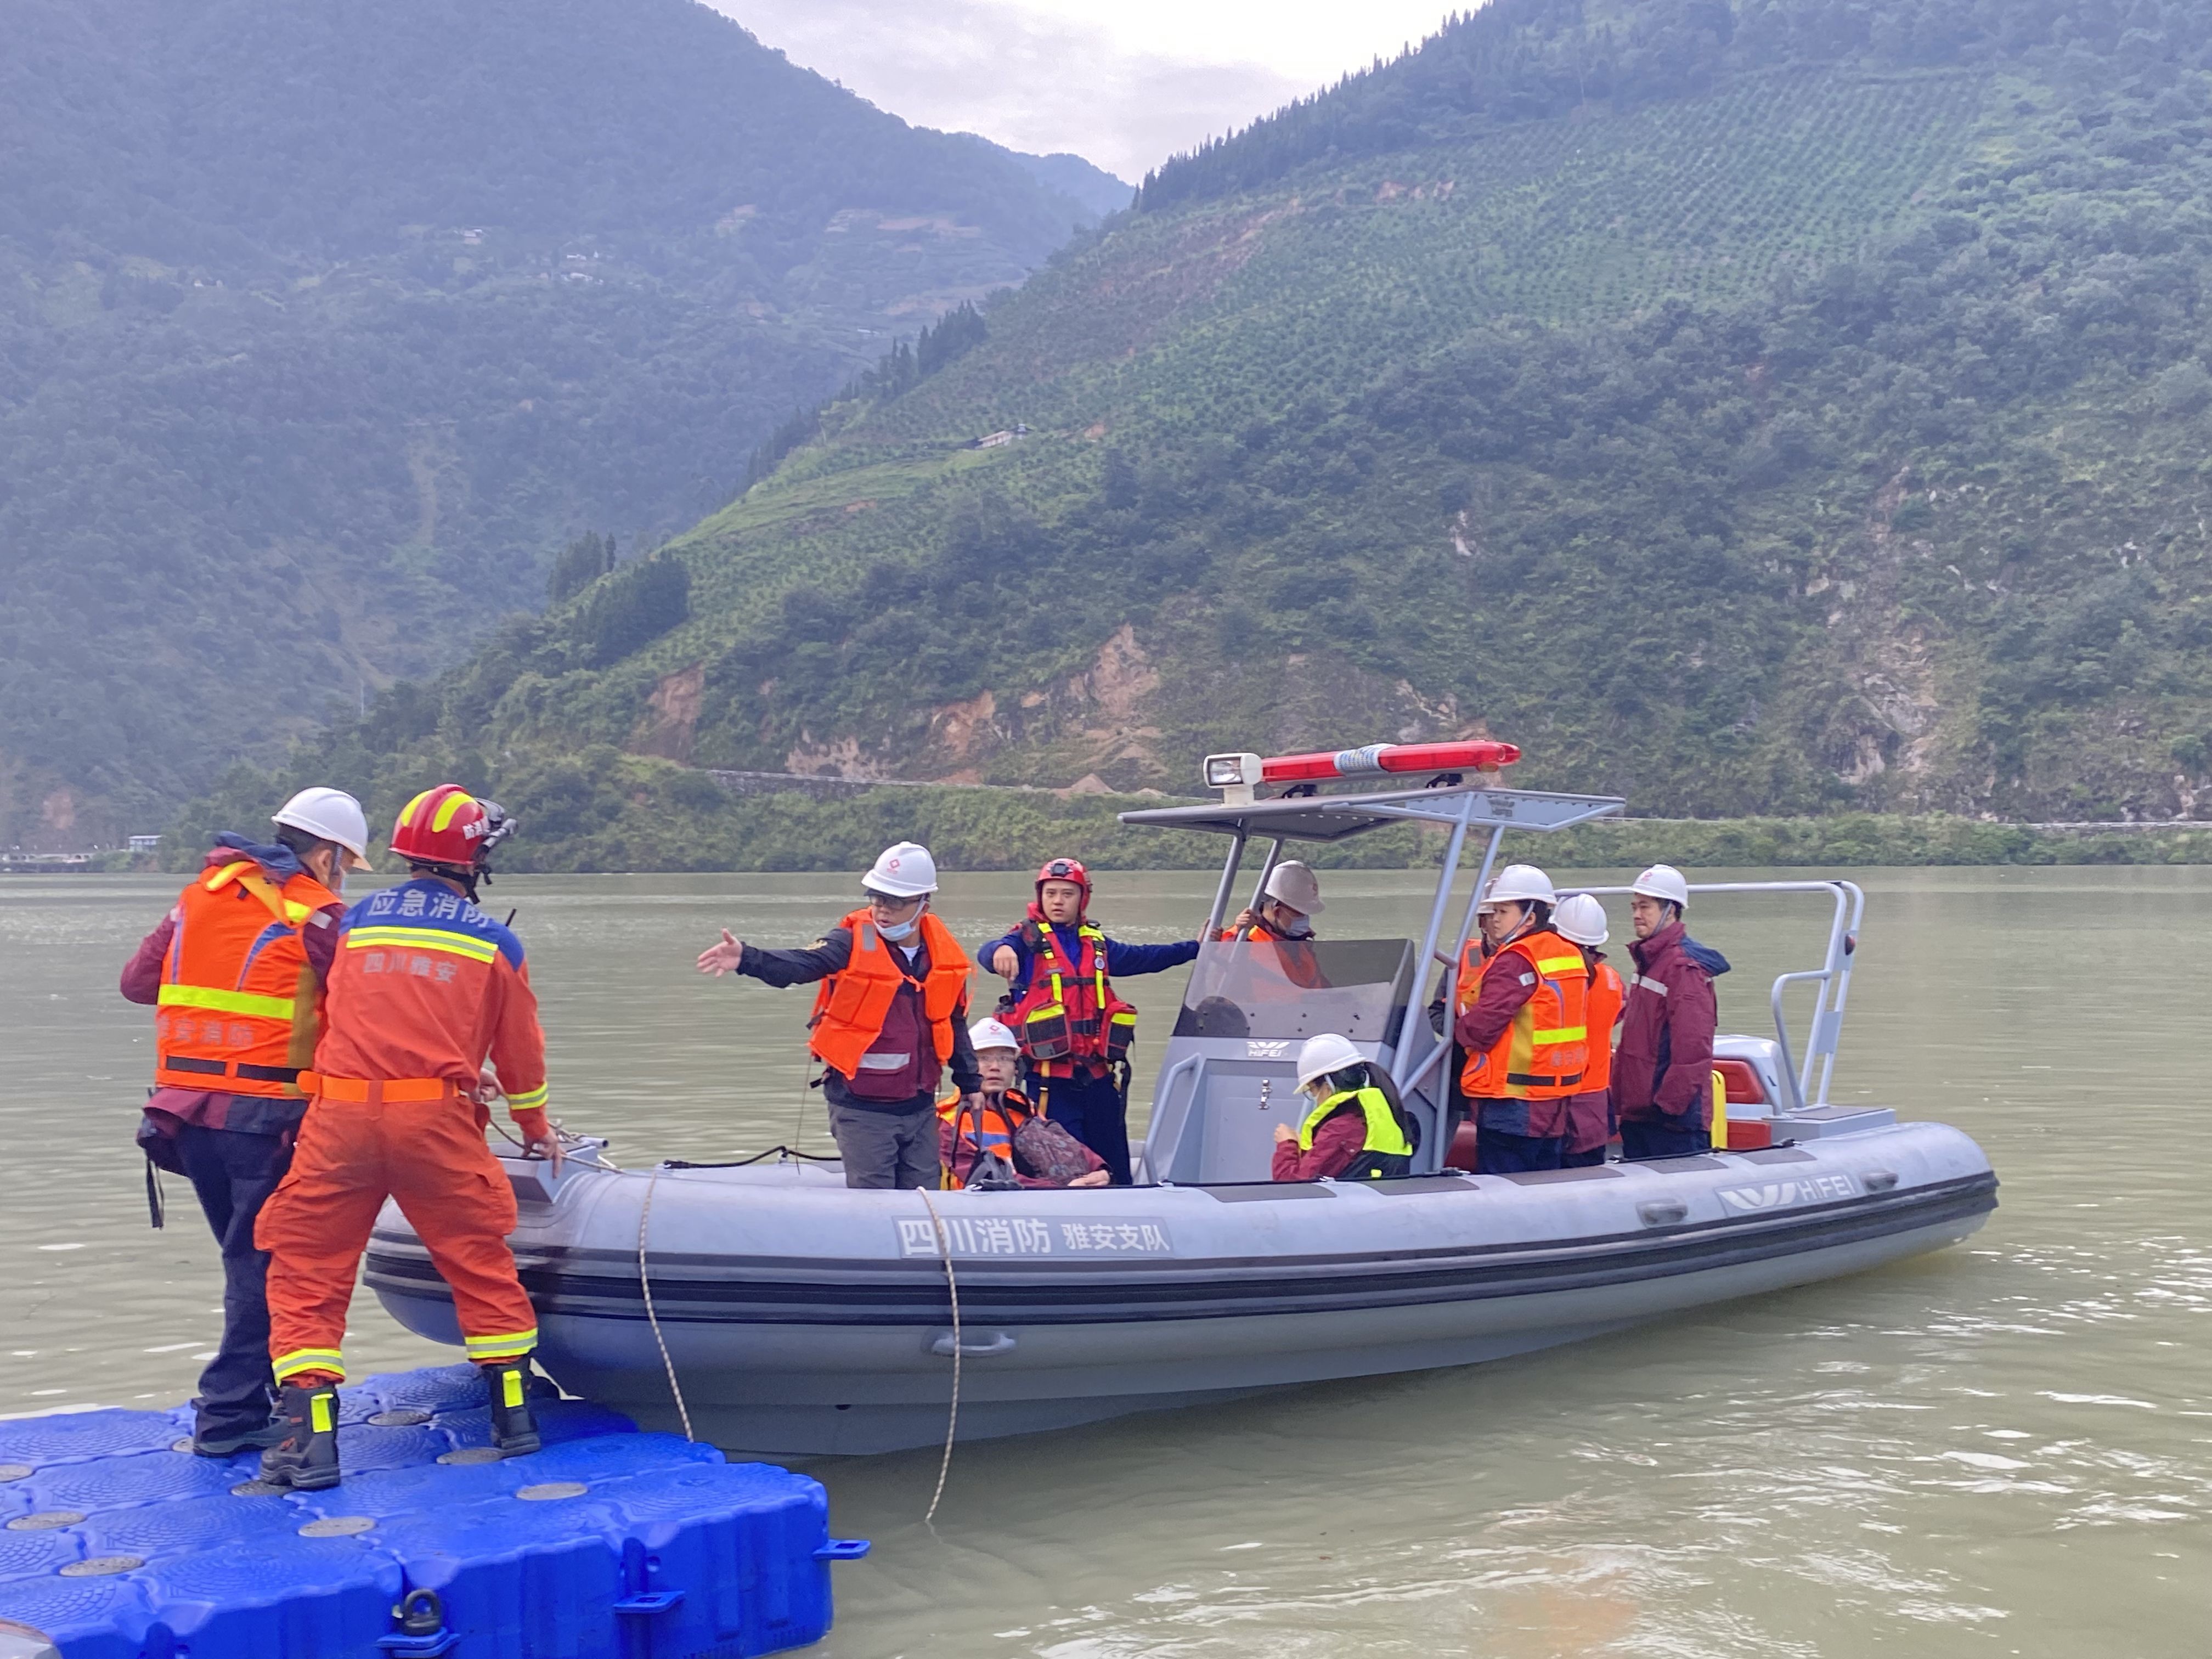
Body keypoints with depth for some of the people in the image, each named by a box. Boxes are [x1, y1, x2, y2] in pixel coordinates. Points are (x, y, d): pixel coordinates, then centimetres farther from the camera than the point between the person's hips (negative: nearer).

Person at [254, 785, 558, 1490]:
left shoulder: (355, 920, 13)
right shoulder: (495, 942, 10)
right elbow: (520, 1053, 18)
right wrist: (536, 1130, 35)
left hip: (338, 1116, 1)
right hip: (435, 1122, -1)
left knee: (306, 1274, 9)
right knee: (482, 1266, 15)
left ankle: (311, 1439, 2)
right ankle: (514, 1416, 20)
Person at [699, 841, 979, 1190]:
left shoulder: (944, 953, 2)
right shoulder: (853, 942, -12)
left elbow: (955, 1024, 15)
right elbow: (800, 965, -30)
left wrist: (970, 1083, 20)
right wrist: (747, 959, -48)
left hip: (920, 1106, 5)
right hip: (863, 1108, -5)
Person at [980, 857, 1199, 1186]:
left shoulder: (1096, 943, 14)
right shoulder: (1029, 940, -3)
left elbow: (1141, 958, 30)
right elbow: (988, 954, -23)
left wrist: (1195, 947, 30)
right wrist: (1000, 951, -48)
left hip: (1100, 1074, 5)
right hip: (1051, 1077, -5)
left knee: (1114, 1166, 10)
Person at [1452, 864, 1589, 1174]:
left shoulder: (1515, 960, -16)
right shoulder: (1570, 955, 12)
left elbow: (1481, 1028, -20)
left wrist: (1457, 1029, 0)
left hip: (1512, 1105, -9)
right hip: (1554, 1106, 9)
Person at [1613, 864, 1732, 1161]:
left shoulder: (1684, 967, -14)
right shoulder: (1648, 960, 16)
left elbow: (1693, 1045, -20)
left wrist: (1670, 1103, -20)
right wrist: (1622, 1097, 20)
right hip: (1637, 1113, 10)